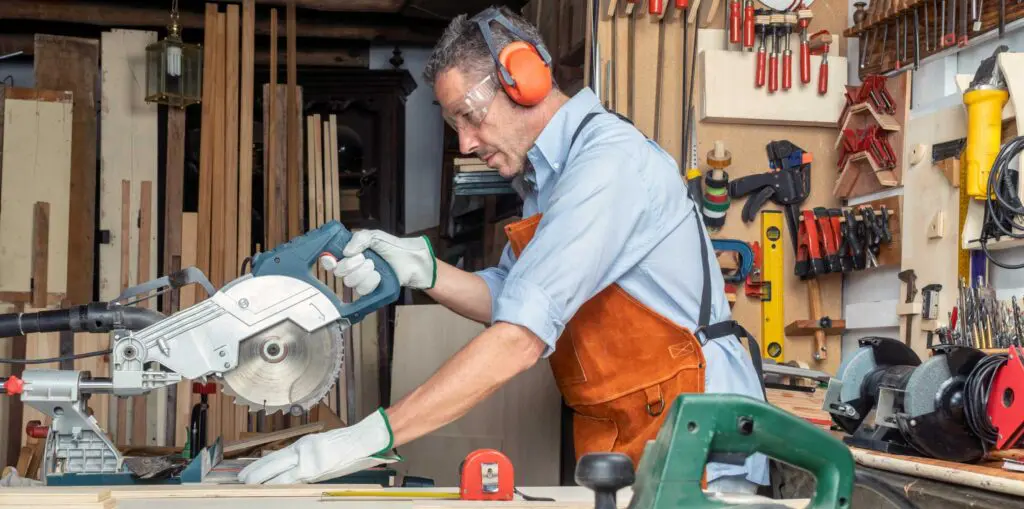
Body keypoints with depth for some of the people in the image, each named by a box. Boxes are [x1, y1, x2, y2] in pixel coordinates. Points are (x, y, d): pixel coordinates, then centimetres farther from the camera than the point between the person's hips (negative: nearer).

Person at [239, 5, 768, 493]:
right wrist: (421, 267, -8)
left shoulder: (609, 161, -21)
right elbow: (508, 298, 11)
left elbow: (521, 336, -29)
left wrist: (371, 437, -31)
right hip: (622, 450, 8)